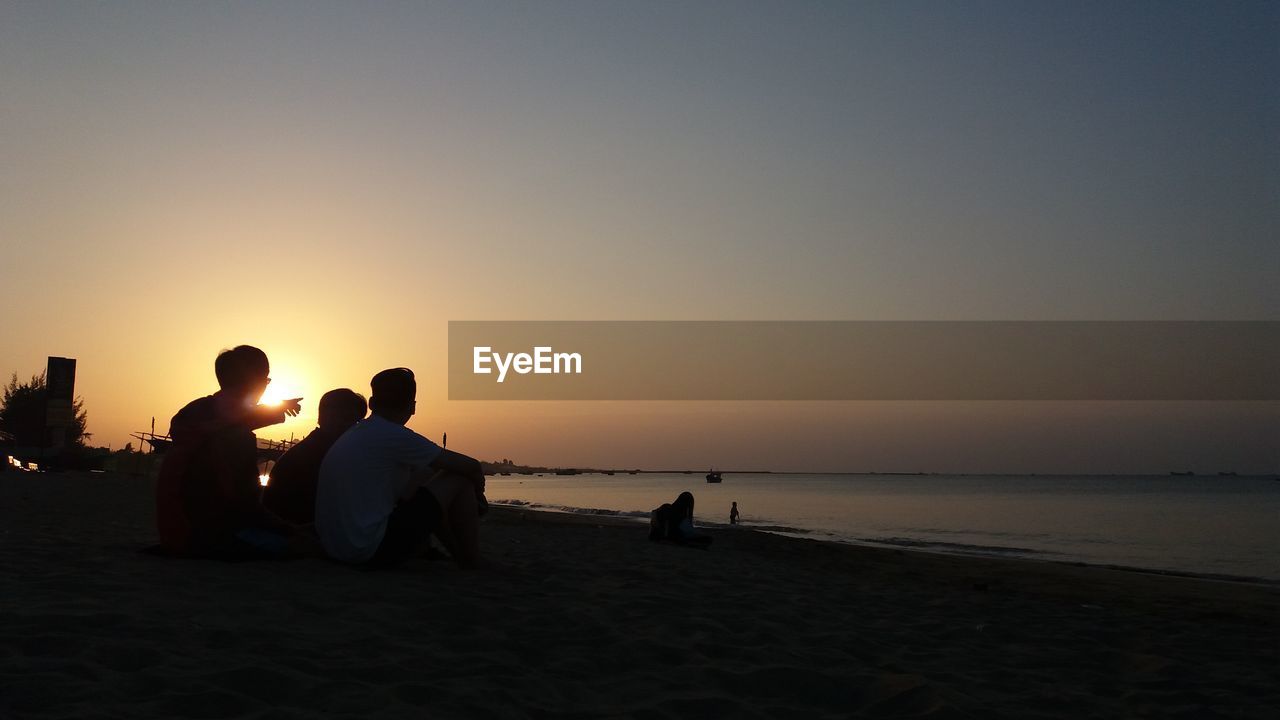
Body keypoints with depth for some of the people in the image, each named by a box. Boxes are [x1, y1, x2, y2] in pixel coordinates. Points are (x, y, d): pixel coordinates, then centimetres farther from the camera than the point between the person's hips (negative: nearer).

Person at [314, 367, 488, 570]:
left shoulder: (352, 434, 12)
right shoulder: (394, 436, -12)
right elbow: (471, 466, -7)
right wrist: (478, 483, 18)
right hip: (374, 550, -9)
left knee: (424, 475, 24)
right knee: (459, 479, 1)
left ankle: (459, 554, 31)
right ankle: (471, 561, 15)